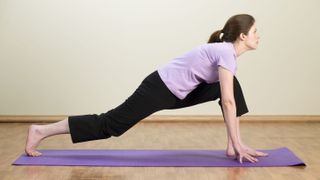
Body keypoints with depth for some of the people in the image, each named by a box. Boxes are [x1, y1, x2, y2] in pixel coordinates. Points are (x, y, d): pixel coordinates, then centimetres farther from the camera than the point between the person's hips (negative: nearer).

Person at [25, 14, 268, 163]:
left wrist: (236, 142, 12)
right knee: (110, 124, -5)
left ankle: (230, 149, 9)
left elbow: (230, 98, 14)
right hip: (159, 88, -9)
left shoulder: (227, 52, 11)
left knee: (233, 86, 9)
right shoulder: (227, 52, -18)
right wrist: (239, 144, -16)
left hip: (177, 92, 9)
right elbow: (228, 103, -22)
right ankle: (40, 131, 4)